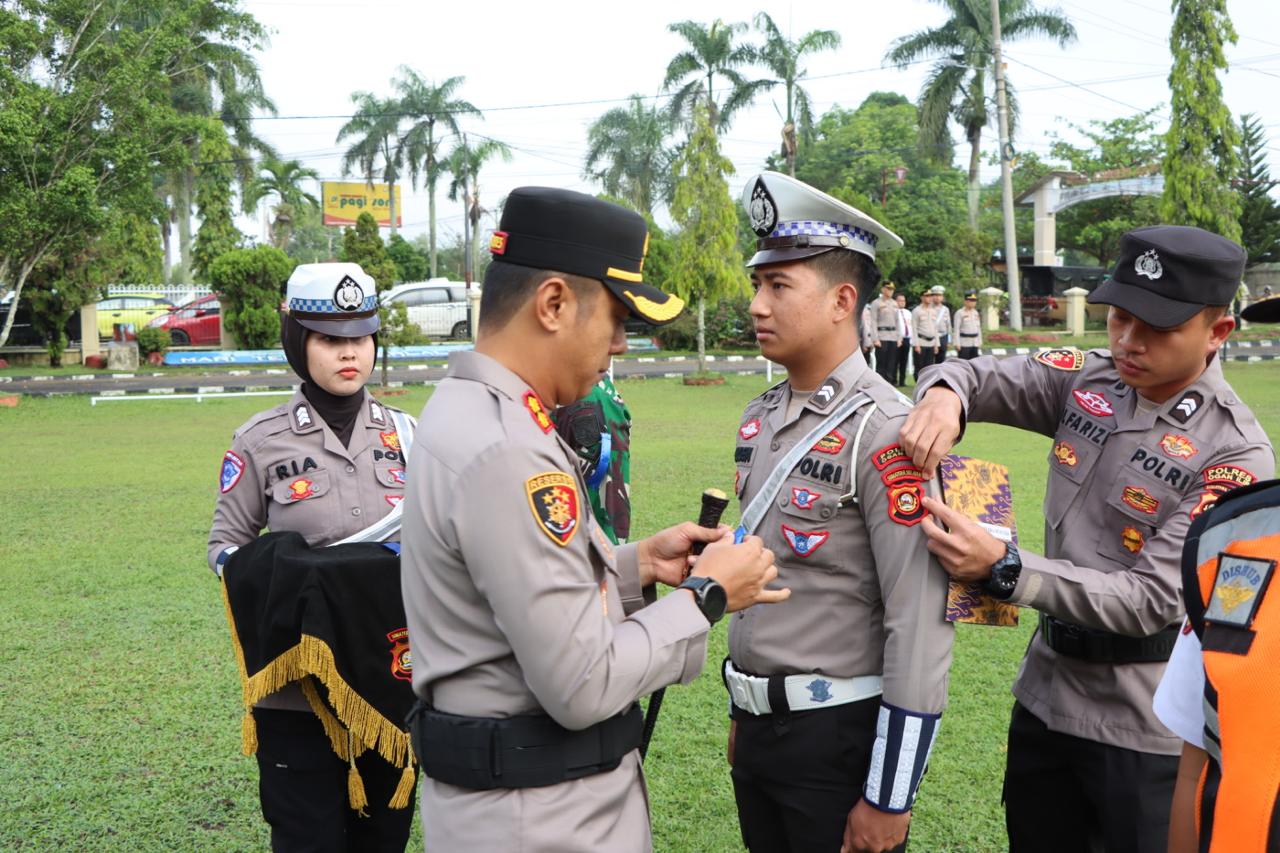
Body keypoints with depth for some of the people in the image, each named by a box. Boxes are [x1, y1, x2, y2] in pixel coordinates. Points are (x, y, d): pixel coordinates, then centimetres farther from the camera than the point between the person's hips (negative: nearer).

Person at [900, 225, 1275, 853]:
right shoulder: (1086, 380, -3)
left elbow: (1151, 600, -24)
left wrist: (1002, 568, -35)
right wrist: (945, 394, -27)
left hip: (1143, 728, -5)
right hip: (1044, 693, 5)